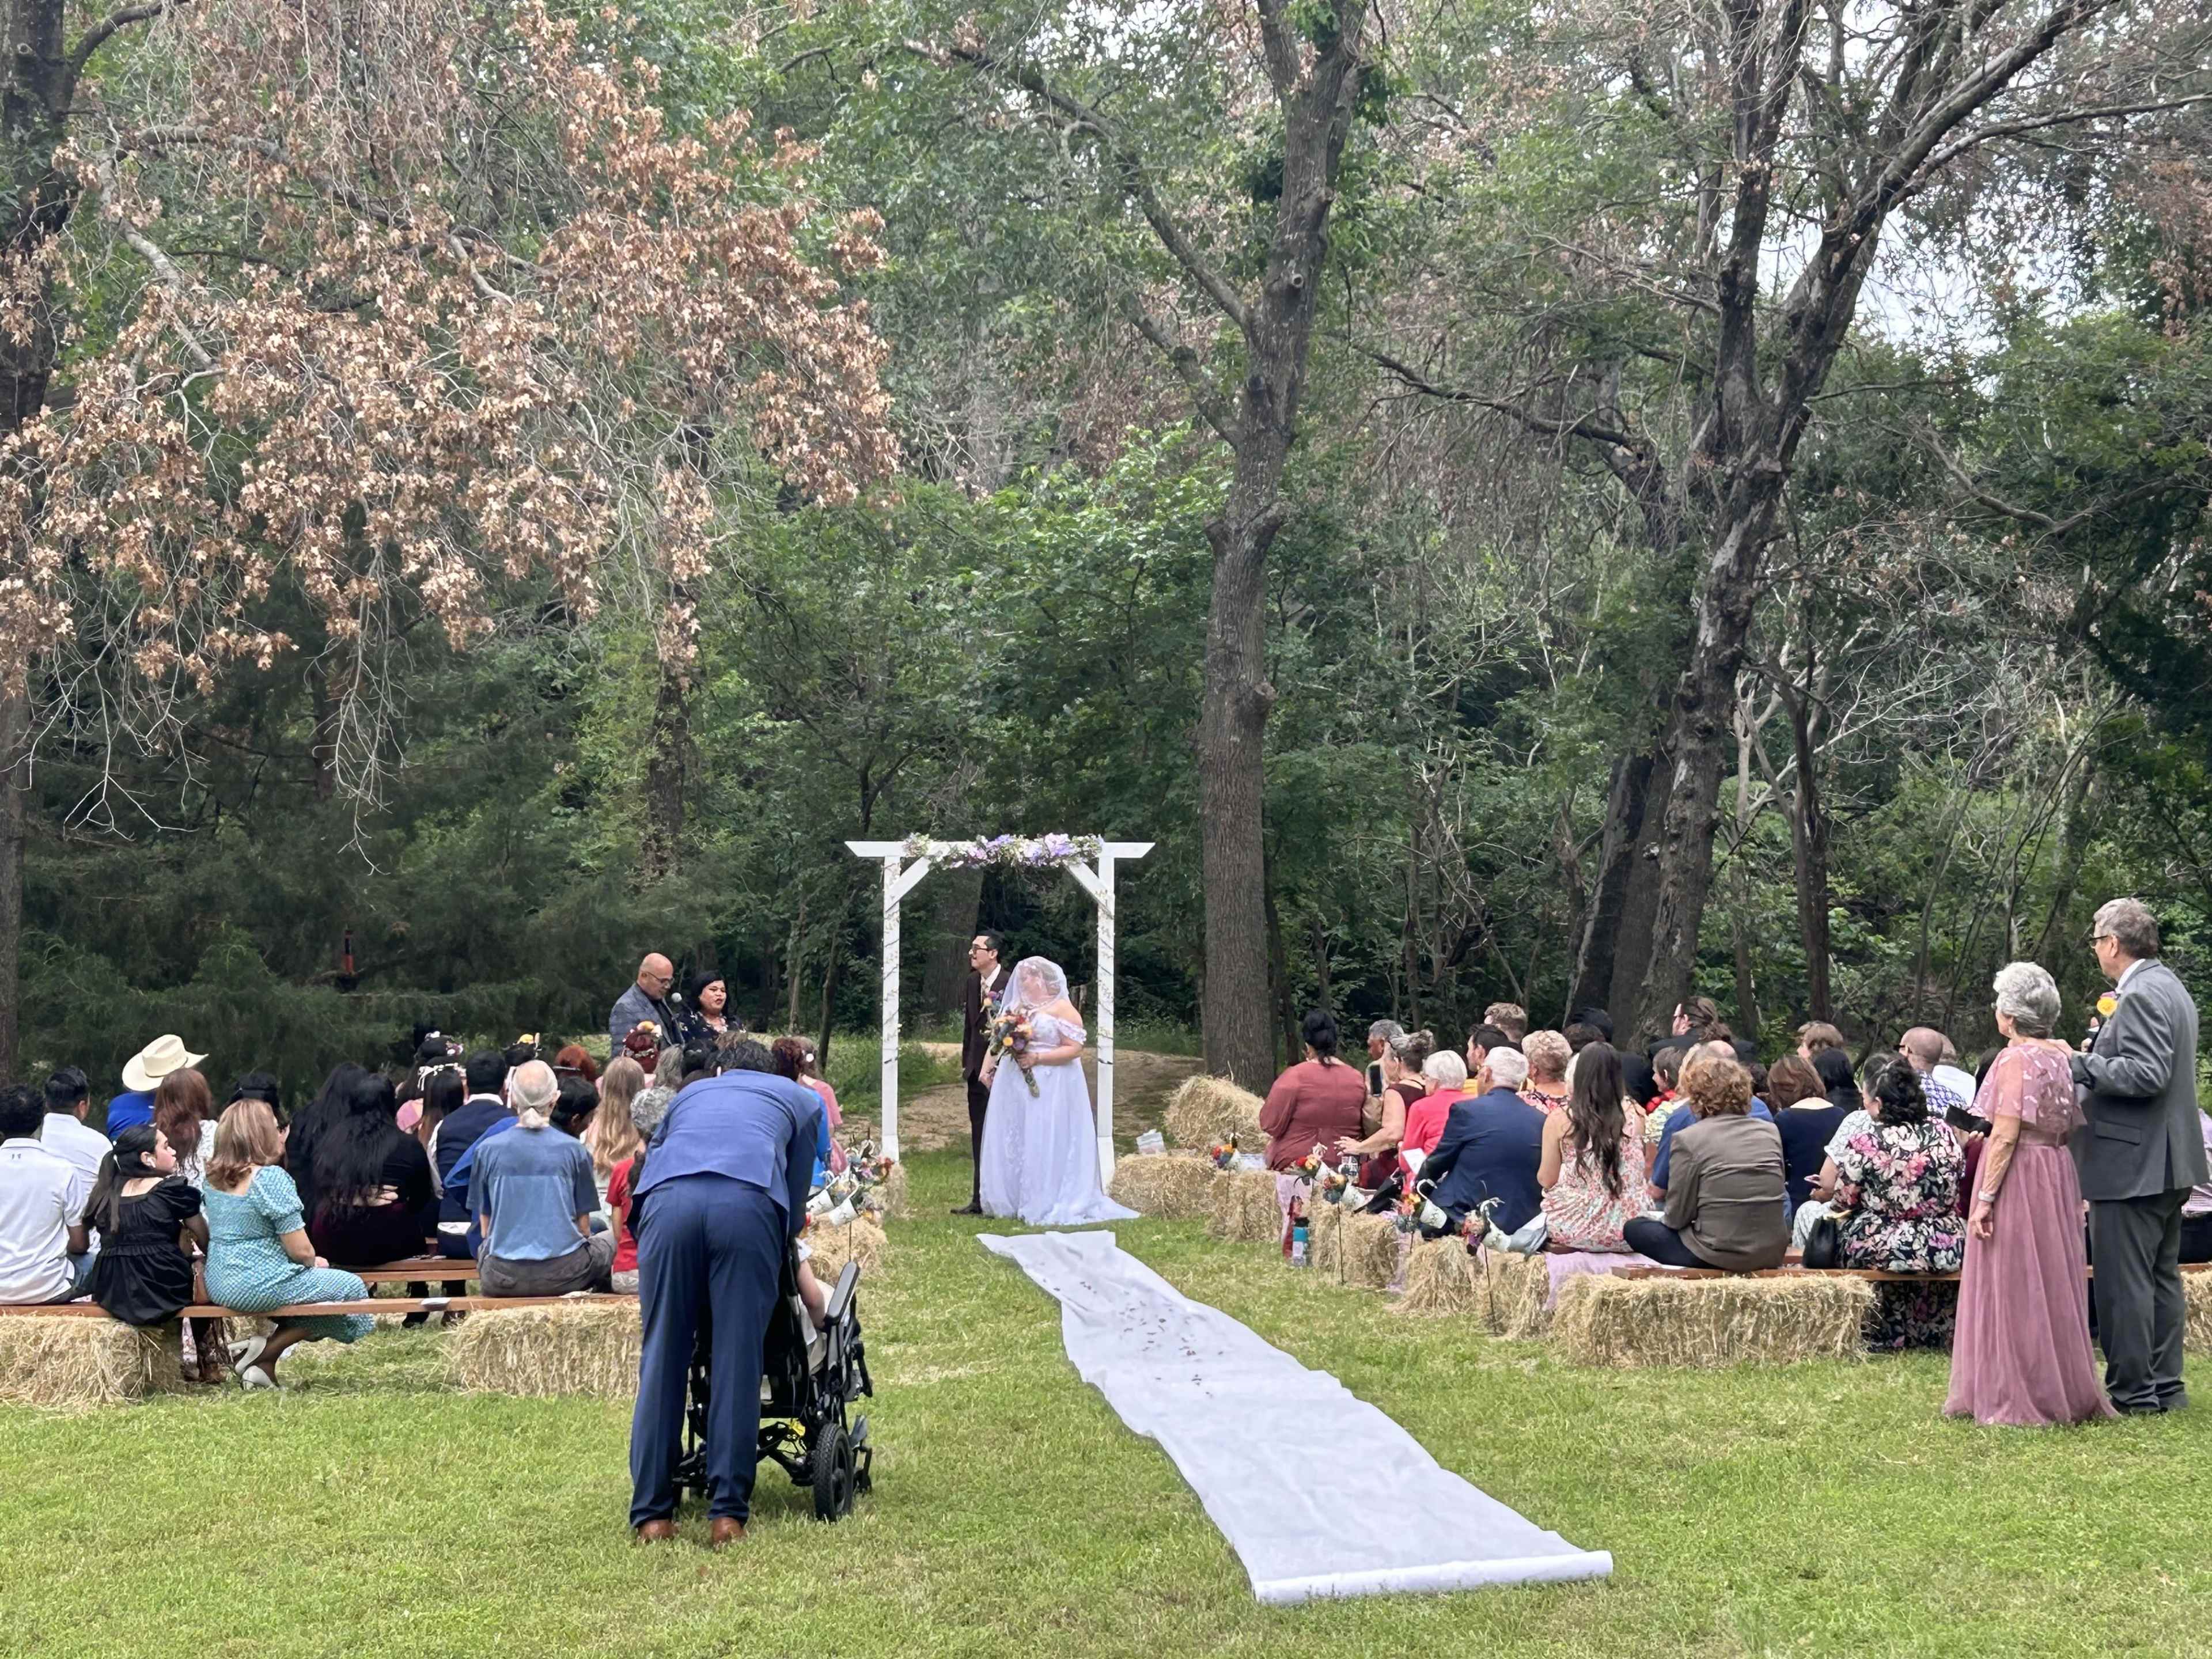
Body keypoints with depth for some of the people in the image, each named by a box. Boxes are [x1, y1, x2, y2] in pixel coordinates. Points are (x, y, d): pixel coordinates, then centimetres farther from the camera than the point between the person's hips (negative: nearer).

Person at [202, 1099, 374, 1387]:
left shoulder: (213, 1177, 5)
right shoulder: (271, 1178, -18)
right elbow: (300, 1251, -18)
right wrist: (314, 1262, 7)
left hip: (218, 1286, 9)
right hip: (260, 1285, -9)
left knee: (307, 1277, 30)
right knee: (352, 1288, 6)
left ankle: (265, 1363, 17)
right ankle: (264, 1354, 3)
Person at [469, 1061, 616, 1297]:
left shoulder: (487, 1149, 0)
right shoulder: (573, 1149, -3)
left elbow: (485, 1227, 7)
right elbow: (583, 1226, 2)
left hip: (501, 1279, 1)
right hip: (563, 1274, -1)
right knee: (610, 1240, 28)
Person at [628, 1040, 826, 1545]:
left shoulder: (690, 1093, 40)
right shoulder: (799, 1098, 34)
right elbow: (796, 1205, 31)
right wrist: (782, 1244, 47)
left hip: (668, 1201, 2)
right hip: (748, 1206, -1)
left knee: (662, 1361, 6)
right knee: (738, 1363, 3)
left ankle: (652, 1513, 7)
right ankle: (727, 1512, 3)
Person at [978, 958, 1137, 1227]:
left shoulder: (1062, 1009, -4)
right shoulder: (1016, 1007, 14)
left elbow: (1075, 1048, -11)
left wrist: (1037, 1058, -17)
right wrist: (987, 1067, 3)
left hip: (1050, 1089, -6)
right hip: (1013, 1086, 6)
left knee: (1044, 1144, -6)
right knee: (1012, 1142, 6)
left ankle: (1046, 1205, -1)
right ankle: (1011, 1201, 12)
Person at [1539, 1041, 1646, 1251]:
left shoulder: (1559, 1119, -11)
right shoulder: (1634, 1115, -5)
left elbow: (1546, 1180, -1)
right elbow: (1638, 1175, 10)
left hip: (1573, 1229, -1)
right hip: (1624, 1232, 1)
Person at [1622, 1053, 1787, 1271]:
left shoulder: (1688, 1139, -11)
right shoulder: (1771, 1131, 4)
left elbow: (1677, 1217, -7)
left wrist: (1664, 1218, 18)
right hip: (1773, 1253, 4)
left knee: (1634, 1228, 17)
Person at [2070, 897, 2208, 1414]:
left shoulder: (2141, 996, -18)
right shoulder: (2171, 988, 15)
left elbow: (2147, 1074, -25)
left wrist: (2082, 1066, -17)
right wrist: (2092, 1065, 14)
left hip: (2132, 1165, -11)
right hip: (2170, 1165, 11)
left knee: (2122, 1282, -4)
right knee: (2161, 1277, 15)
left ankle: (2132, 1391, 0)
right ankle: (2164, 1386, 21)